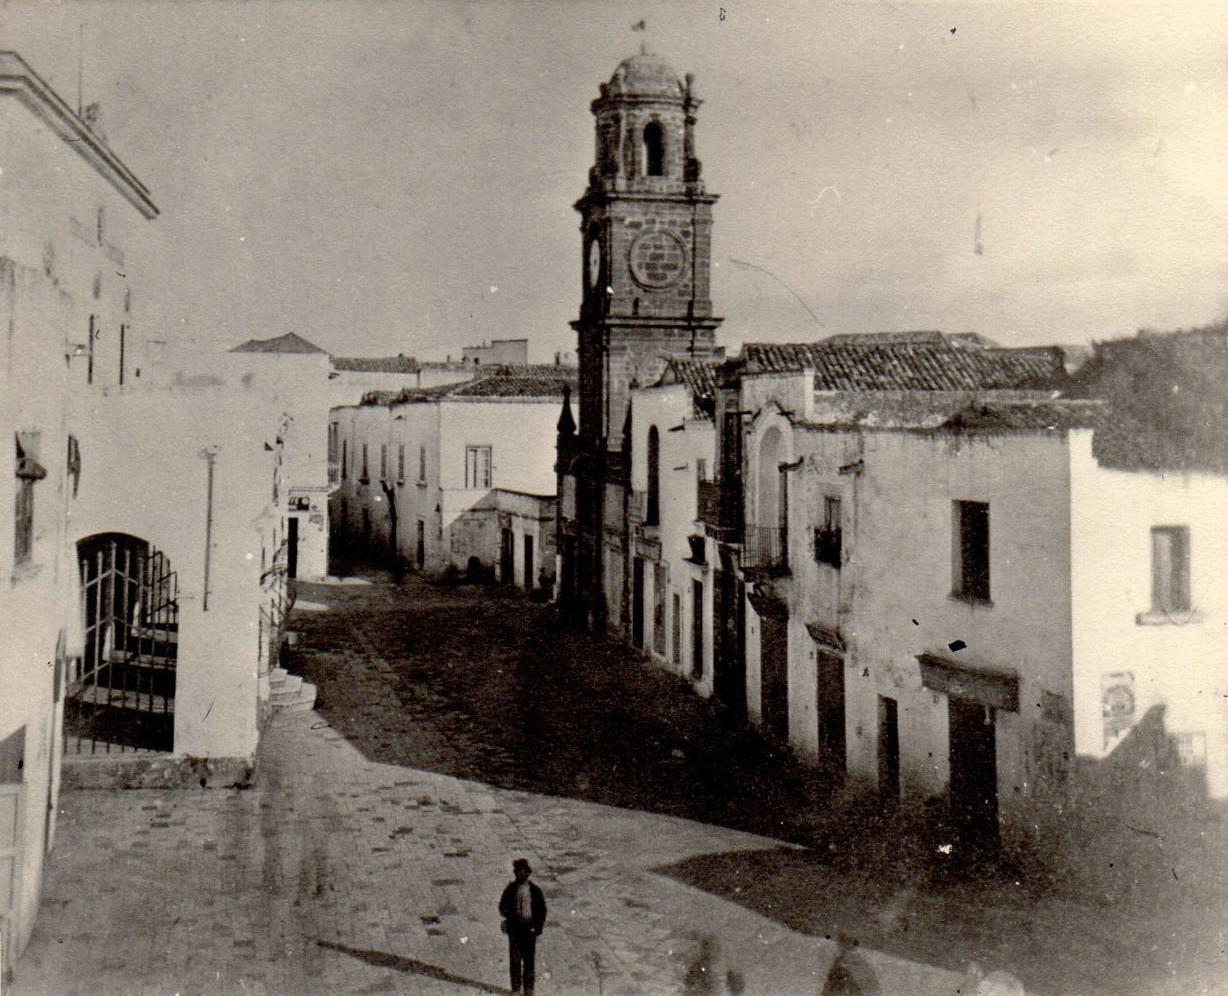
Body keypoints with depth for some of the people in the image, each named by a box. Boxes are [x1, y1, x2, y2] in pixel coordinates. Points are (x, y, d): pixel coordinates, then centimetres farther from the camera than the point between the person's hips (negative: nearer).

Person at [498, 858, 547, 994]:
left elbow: (542, 910, 9)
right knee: (515, 958, 0)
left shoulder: (534, 890, 6)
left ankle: (528, 988, 9)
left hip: (530, 928, 0)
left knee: (529, 959, 1)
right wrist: (512, 915, -15)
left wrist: (538, 926, -1)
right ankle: (515, 987, 7)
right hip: (514, 927, 0)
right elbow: (502, 907, 4)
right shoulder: (510, 889, 4)